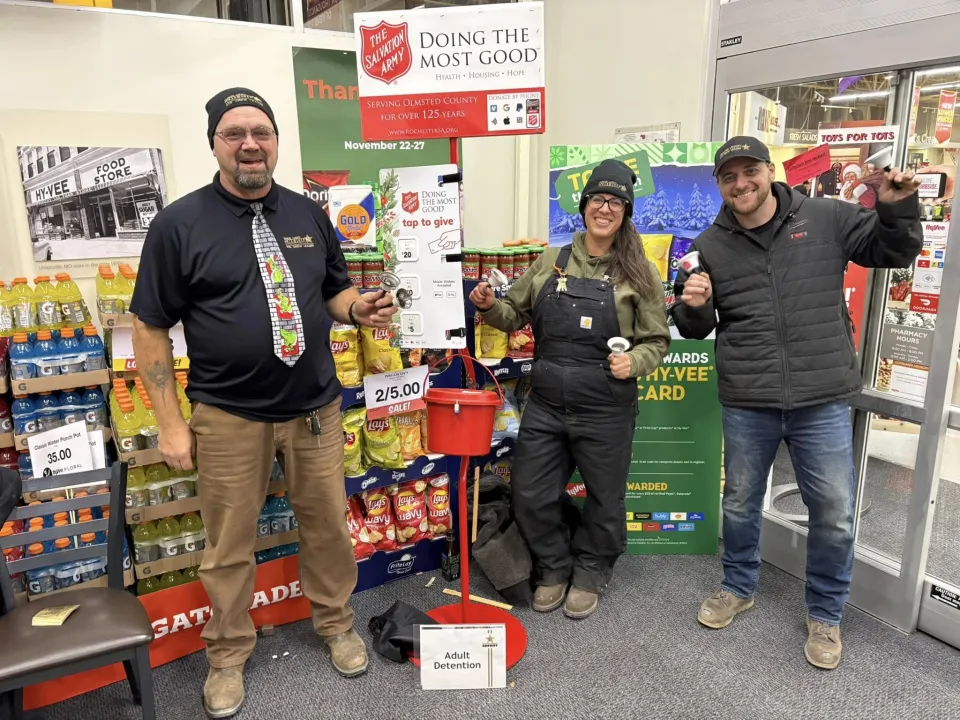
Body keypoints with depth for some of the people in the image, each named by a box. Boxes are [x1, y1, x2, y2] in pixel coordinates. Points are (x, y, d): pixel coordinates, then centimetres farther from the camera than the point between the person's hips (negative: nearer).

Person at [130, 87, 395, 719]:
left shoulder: (309, 215, 5)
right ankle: (229, 654, 35)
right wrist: (171, 424, -6)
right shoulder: (179, 223, -6)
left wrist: (360, 307, -10)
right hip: (228, 418, -2)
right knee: (230, 545, 12)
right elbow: (151, 328, -4)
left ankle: (337, 623, 39)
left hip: (315, 409, 3)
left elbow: (334, 292, 15)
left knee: (328, 527, 15)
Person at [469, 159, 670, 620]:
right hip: (545, 404, 3)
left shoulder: (638, 273, -2)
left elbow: (657, 341, 1)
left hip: (605, 411, -2)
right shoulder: (551, 262, 6)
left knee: (605, 500, 14)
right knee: (530, 496, 10)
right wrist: (489, 306, -5)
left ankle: (589, 576, 41)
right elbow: (516, 315, 14)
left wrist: (633, 362, -19)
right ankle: (554, 569, 37)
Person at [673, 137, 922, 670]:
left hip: (823, 402, -1)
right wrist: (693, 306, -12)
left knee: (835, 514, 7)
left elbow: (894, 252, 9)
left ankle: (825, 615, 31)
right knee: (740, 503, 17)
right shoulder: (710, 246, 3)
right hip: (746, 405, 1)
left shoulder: (826, 219, -1)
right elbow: (695, 328, 10)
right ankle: (738, 587, 42)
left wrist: (896, 208, -10)